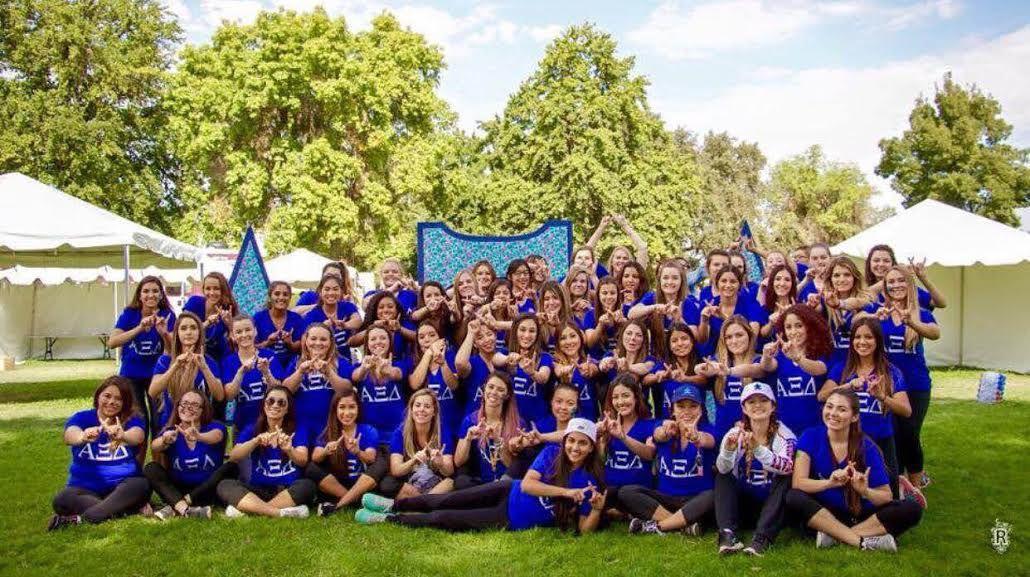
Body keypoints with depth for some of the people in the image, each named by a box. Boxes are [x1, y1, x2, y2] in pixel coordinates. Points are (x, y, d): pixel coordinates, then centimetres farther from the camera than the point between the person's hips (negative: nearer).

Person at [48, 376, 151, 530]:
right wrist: (83, 437, -46)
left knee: (141, 485, -30)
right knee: (62, 500, -28)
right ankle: (124, 509, -27)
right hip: (85, 488, 1)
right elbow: (70, 436, -20)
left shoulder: (132, 420, 2)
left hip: (121, 487, 0)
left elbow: (137, 437, -23)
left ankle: (81, 519, -30)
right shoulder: (81, 418, 3)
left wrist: (123, 436, -48)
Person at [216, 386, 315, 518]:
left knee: (307, 485, -32)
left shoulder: (297, 430, 4)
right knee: (224, 485, -23)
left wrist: (289, 450, -35)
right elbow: (233, 457, -5)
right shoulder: (252, 430, 10)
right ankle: (281, 513, -34)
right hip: (259, 490, 2)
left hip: (288, 490, -2)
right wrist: (256, 440, -24)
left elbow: (303, 461, -12)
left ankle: (247, 508, -27)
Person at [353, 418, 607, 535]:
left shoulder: (589, 484, -13)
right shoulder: (551, 453, -8)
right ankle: (394, 505, 26)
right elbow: (526, 484, -18)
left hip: (513, 521, -2)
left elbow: (585, 529, -13)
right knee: (446, 501, -1)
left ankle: (388, 518, 13)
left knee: (441, 519, -6)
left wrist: (598, 508, -34)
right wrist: (566, 492, -27)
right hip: (508, 493, 2)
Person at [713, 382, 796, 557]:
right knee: (722, 475, -19)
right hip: (742, 504, 2)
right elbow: (722, 469, -20)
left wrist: (758, 449, -43)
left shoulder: (783, 435, -8)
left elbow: (787, 467, -29)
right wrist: (729, 449, -41)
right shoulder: (735, 433, -3)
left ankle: (762, 538, -32)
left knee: (785, 479, -26)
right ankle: (727, 534, -30)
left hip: (772, 505, -2)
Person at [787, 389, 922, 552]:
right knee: (794, 498, -30)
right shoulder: (811, 437, -7)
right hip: (823, 513, -1)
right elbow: (798, 483, -16)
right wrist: (830, 483, -33)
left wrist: (865, 491, -28)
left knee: (911, 510, -22)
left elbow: (886, 497, -6)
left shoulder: (867, 447, -7)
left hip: (861, 516, 1)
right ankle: (863, 541, -26)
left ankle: (834, 536, -24)